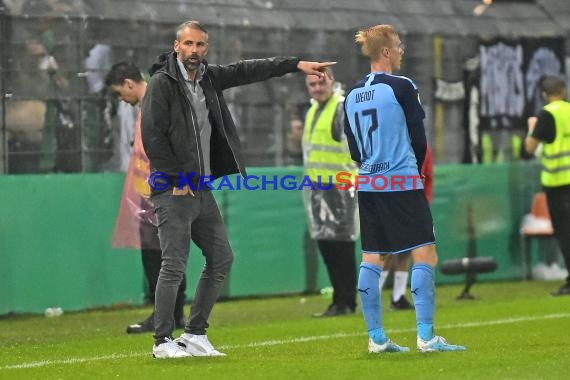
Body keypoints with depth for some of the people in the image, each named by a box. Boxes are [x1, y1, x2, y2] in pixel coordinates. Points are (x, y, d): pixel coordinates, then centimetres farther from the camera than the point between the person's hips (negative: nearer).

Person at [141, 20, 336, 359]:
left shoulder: (208, 77, 9)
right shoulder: (162, 83, -11)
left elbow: (247, 71, 16)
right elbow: (152, 136, -15)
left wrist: (297, 64, 13)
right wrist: (176, 180, -14)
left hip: (202, 188, 8)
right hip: (174, 190, -8)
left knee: (221, 259, 10)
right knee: (174, 266, -9)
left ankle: (195, 335, 17)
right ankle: (163, 341, 0)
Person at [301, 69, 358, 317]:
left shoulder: (344, 108, -10)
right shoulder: (312, 112, 18)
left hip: (338, 185, -9)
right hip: (317, 186, 9)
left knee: (341, 243, -6)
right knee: (324, 242, 11)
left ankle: (346, 302, -2)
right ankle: (339, 300, 18)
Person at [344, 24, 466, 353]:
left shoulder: (353, 96, 9)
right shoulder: (401, 87, -9)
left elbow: (354, 150, 14)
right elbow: (419, 140, -4)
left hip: (368, 185, 7)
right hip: (403, 184, -7)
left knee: (372, 260, 8)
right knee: (425, 255, -4)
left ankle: (376, 338, 8)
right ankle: (426, 336, -12)